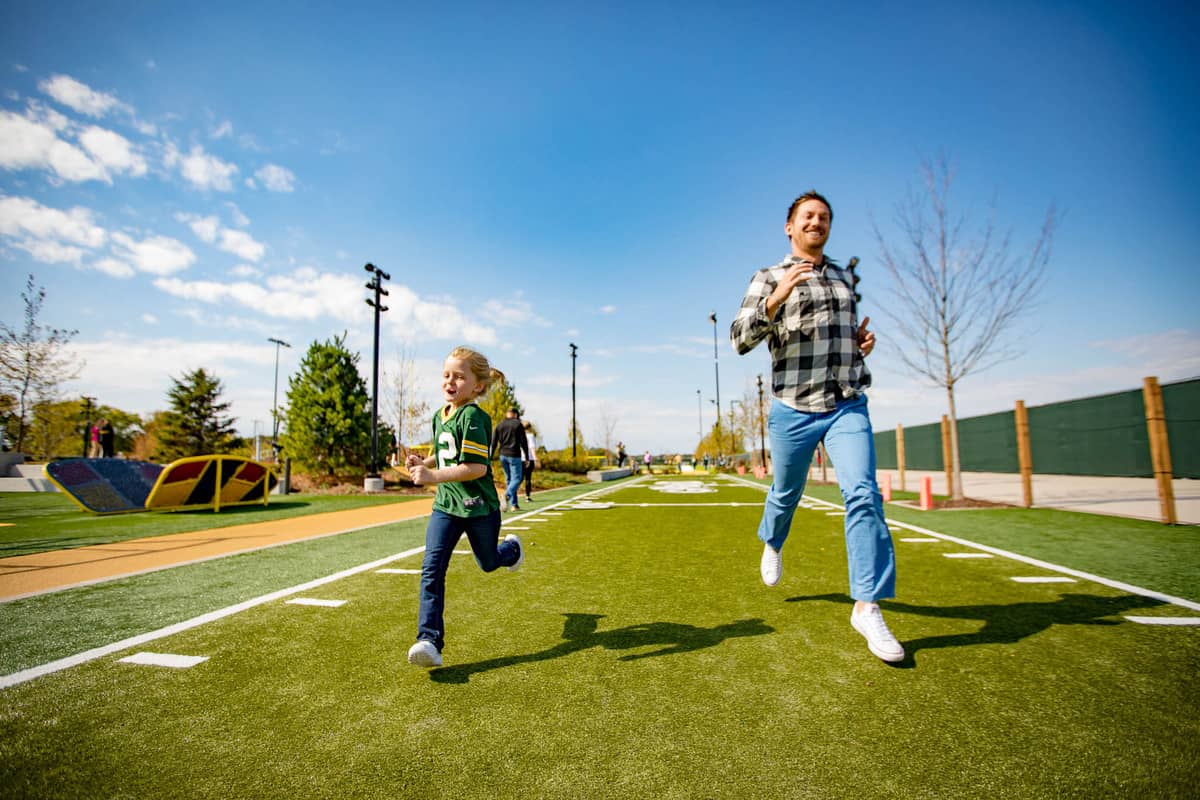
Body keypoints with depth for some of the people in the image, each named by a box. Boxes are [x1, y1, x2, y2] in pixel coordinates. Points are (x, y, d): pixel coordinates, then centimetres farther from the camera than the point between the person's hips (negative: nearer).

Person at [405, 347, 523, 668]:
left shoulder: (473, 416, -20)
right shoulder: (438, 416, 6)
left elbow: (477, 467, -26)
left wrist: (433, 476, -32)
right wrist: (423, 463, 0)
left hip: (479, 507, -5)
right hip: (445, 506, 6)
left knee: (488, 563, 19)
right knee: (431, 570, -9)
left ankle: (512, 547, 53)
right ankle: (429, 641, -8)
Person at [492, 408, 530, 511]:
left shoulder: (499, 425, 9)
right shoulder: (518, 424, -2)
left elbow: (493, 443, 5)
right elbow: (523, 442, -5)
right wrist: (526, 457, -1)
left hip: (503, 455, 5)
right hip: (514, 455, -5)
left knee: (509, 479, 14)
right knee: (516, 479, -3)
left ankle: (514, 505, 14)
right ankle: (507, 494, -32)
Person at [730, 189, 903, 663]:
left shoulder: (844, 277, 16)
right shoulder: (769, 279, 0)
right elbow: (740, 340, -13)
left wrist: (864, 336, 8)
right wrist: (776, 298, -28)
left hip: (849, 405, 3)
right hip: (794, 409, -3)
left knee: (863, 494, -13)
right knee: (787, 493, 13)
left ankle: (867, 607, -5)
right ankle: (772, 544, 47)